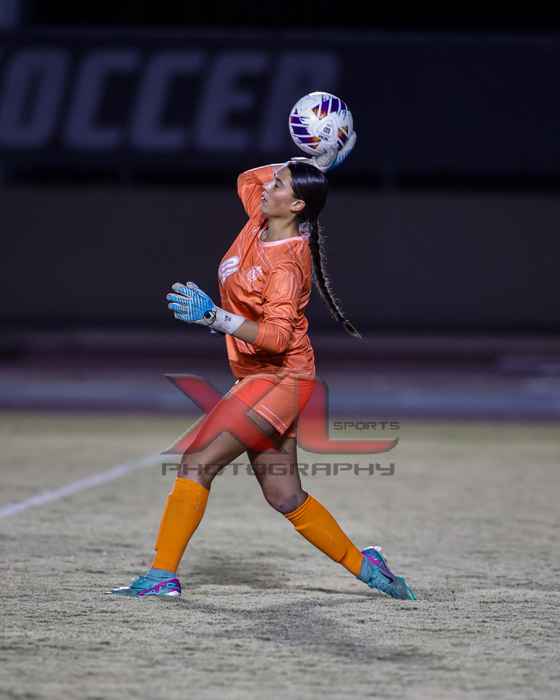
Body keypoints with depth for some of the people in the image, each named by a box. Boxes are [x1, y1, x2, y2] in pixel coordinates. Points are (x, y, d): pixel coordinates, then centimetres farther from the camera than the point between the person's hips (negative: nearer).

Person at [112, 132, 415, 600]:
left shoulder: (286, 265, -20)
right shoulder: (261, 222, 4)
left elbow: (276, 336, -30)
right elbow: (248, 179, 25)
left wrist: (213, 316, -36)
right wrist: (312, 164, 16)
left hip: (279, 379, -9)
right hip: (260, 381, 9)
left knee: (197, 462, -16)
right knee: (286, 497, 11)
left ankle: (162, 575, -16)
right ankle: (363, 564, 21)